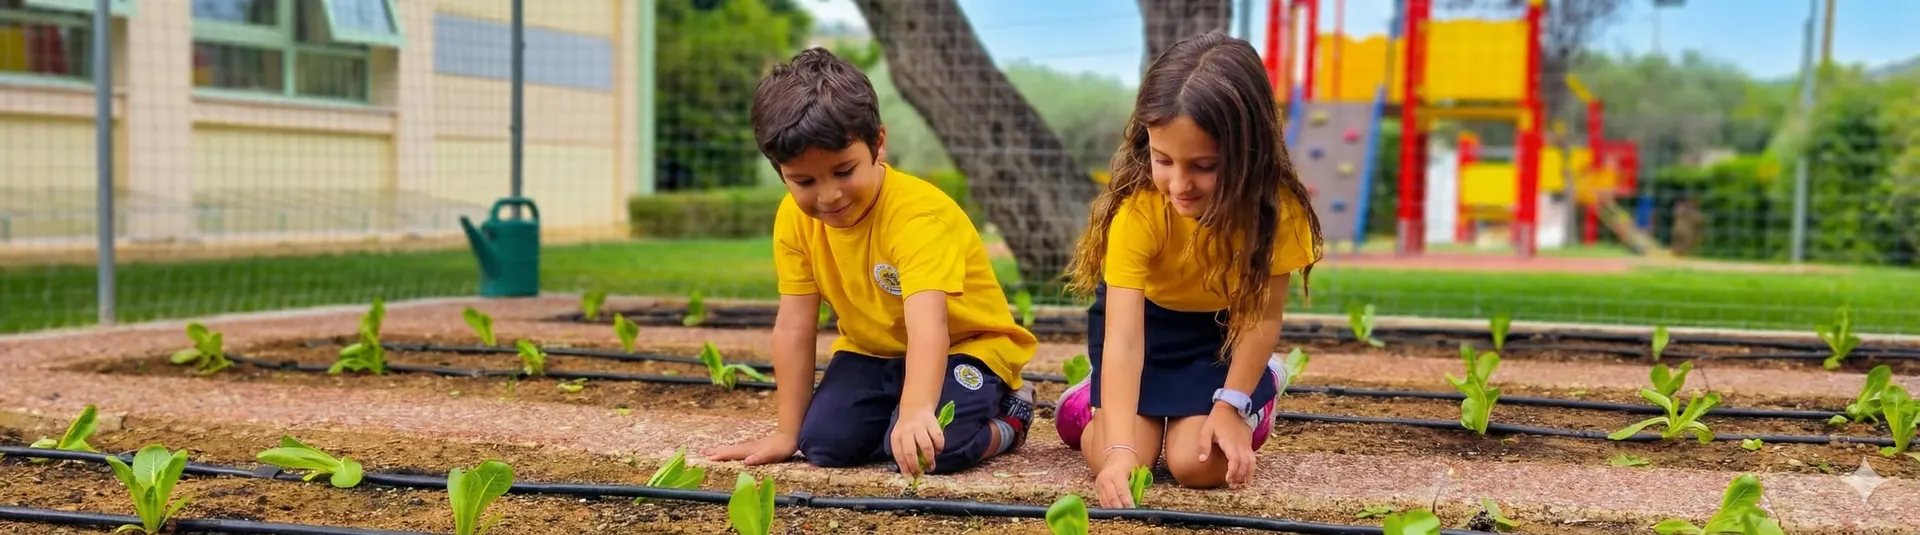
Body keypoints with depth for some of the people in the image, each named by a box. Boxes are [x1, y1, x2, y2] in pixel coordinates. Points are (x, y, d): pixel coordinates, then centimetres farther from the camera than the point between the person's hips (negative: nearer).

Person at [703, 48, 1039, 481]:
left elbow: (927, 326, -48)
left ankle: (1006, 416, 2)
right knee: (825, 445, -16)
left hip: (963, 346, -5)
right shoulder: (794, 218, -14)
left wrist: (916, 411, -65)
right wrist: (788, 433, -10)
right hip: (874, 351, 6)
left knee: (923, 448, -29)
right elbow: (793, 327, -10)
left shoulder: (918, 214, -33)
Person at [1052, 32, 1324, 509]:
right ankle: (1094, 400, 17)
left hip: (1224, 330, 1)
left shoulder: (1276, 206, -30)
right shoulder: (1136, 207, -35)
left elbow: (1263, 317, -18)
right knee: (1118, 464, -17)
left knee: (1199, 464, -16)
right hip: (1146, 319, -1)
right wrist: (1120, 449, -49)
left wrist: (1232, 405, -25)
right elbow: (1123, 338, -39)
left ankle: (1257, 391, 15)